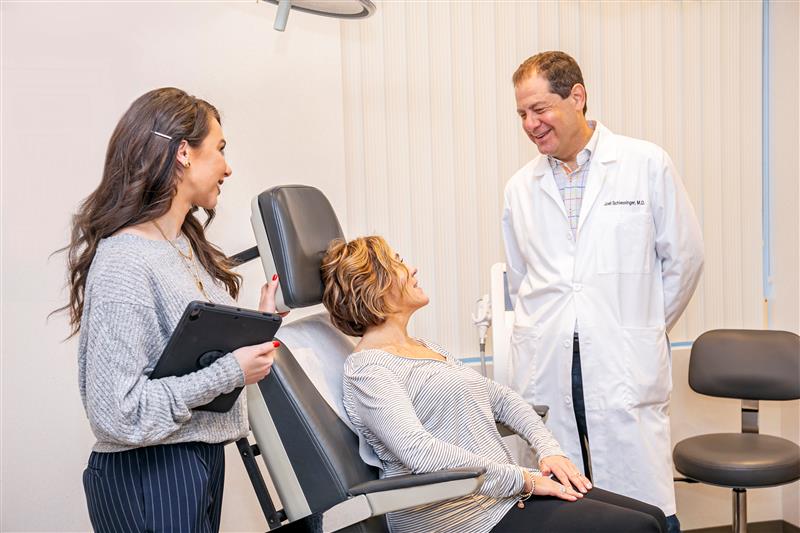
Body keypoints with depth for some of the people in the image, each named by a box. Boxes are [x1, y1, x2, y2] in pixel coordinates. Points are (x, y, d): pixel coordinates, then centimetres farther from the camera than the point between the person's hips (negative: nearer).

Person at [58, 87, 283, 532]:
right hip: (150, 474, -9)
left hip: (202, 458, 9)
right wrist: (231, 372, -22)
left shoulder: (185, 243, 7)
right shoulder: (124, 264, -22)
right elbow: (116, 412, -26)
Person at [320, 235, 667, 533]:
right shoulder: (367, 369, -11)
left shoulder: (426, 348, 17)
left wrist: (550, 450, 2)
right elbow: (420, 451, -24)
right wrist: (523, 479, -20)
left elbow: (502, 398, 19)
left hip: (507, 490, 9)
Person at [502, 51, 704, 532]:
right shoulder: (520, 188, 11)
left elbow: (684, 257, 7)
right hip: (545, 374, 3)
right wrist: (546, 337, 13)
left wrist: (644, 330, 11)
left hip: (627, 370, -2)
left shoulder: (648, 164, 2)